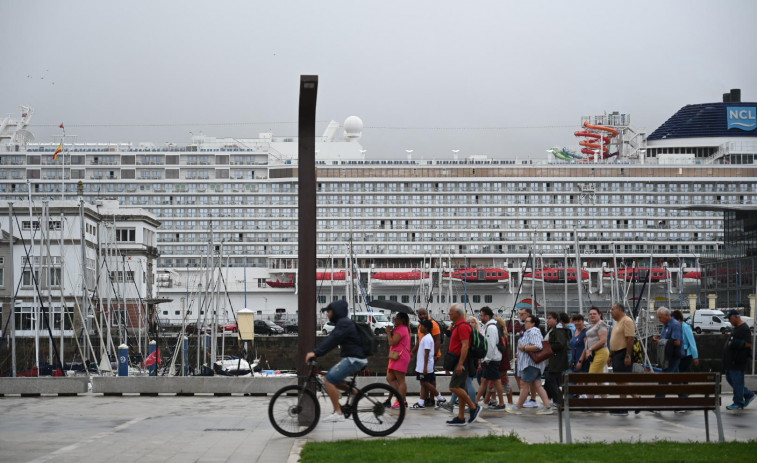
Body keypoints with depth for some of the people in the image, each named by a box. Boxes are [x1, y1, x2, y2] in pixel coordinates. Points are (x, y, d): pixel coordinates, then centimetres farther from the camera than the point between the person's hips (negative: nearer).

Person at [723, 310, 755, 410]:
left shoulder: (744, 329, -16)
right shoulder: (737, 328, 17)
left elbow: (748, 344, -22)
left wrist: (733, 343, -21)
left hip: (738, 361, -11)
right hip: (732, 360, 11)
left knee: (737, 381, -5)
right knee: (729, 379, 16)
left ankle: (738, 403, 4)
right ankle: (749, 395, 25)